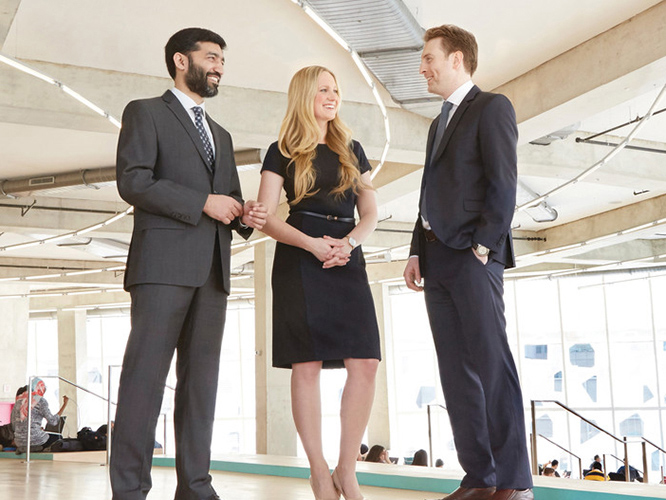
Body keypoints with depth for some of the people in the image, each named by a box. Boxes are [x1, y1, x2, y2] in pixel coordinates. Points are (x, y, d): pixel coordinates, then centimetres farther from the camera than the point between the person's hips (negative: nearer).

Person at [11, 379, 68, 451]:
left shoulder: (19, 401, 11)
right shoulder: (41, 401, -7)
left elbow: (14, 425, 14)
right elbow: (53, 421, -10)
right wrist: (65, 404, -4)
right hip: (35, 441, -6)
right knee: (57, 436, 23)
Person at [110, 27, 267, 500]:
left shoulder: (222, 135, 28)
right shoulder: (146, 113, 7)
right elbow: (133, 181, -7)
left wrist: (245, 215, 5)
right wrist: (203, 203, -12)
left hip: (213, 270, 7)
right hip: (164, 263, -6)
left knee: (201, 380, 3)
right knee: (146, 375, -9)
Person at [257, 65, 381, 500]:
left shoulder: (352, 150, 18)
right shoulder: (283, 152, 8)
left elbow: (370, 211, 13)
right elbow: (266, 217, 1)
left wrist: (349, 241, -8)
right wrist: (312, 243, -15)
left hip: (347, 261, 4)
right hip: (300, 264, -3)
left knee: (365, 364, -8)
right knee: (307, 366, -7)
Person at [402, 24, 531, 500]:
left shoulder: (492, 107, 0)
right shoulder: (440, 122, 24)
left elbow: (504, 185, -10)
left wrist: (483, 247, -15)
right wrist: (417, 252, 12)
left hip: (473, 256, -8)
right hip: (436, 260, 8)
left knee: (492, 366, -9)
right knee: (457, 372, 4)